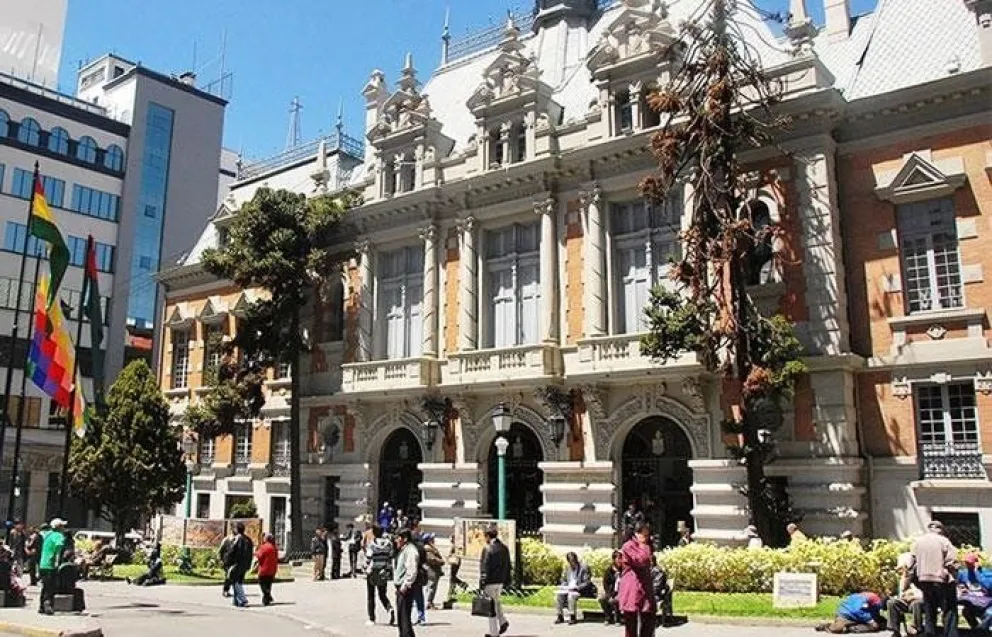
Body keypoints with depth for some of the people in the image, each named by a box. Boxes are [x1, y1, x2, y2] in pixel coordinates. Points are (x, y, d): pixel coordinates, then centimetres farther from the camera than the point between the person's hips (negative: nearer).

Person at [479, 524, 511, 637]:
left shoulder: (488, 549, -15)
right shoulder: (504, 548, 8)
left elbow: (484, 568, -16)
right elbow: (507, 566, 13)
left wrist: (482, 584, -11)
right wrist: (507, 581, 19)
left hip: (491, 581, -7)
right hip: (501, 581, 7)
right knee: (496, 601, 25)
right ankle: (503, 621, 11)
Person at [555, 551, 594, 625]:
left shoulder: (584, 568, -4)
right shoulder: (566, 568, 14)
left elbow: (587, 583, -8)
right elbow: (563, 580, 21)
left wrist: (577, 587, -21)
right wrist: (564, 586, -2)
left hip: (579, 590, -5)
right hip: (568, 588, 5)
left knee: (571, 595, -35)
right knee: (558, 595, -23)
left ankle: (573, 617, -26)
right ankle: (560, 617, -15)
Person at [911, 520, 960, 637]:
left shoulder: (917, 542, 10)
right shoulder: (943, 541, -5)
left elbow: (913, 563, 9)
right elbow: (951, 562, -11)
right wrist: (953, 577, 3)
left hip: (924, 580, 5)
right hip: (941, 580, -5)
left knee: (929, 612, 15)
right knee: (949, 611, 4)